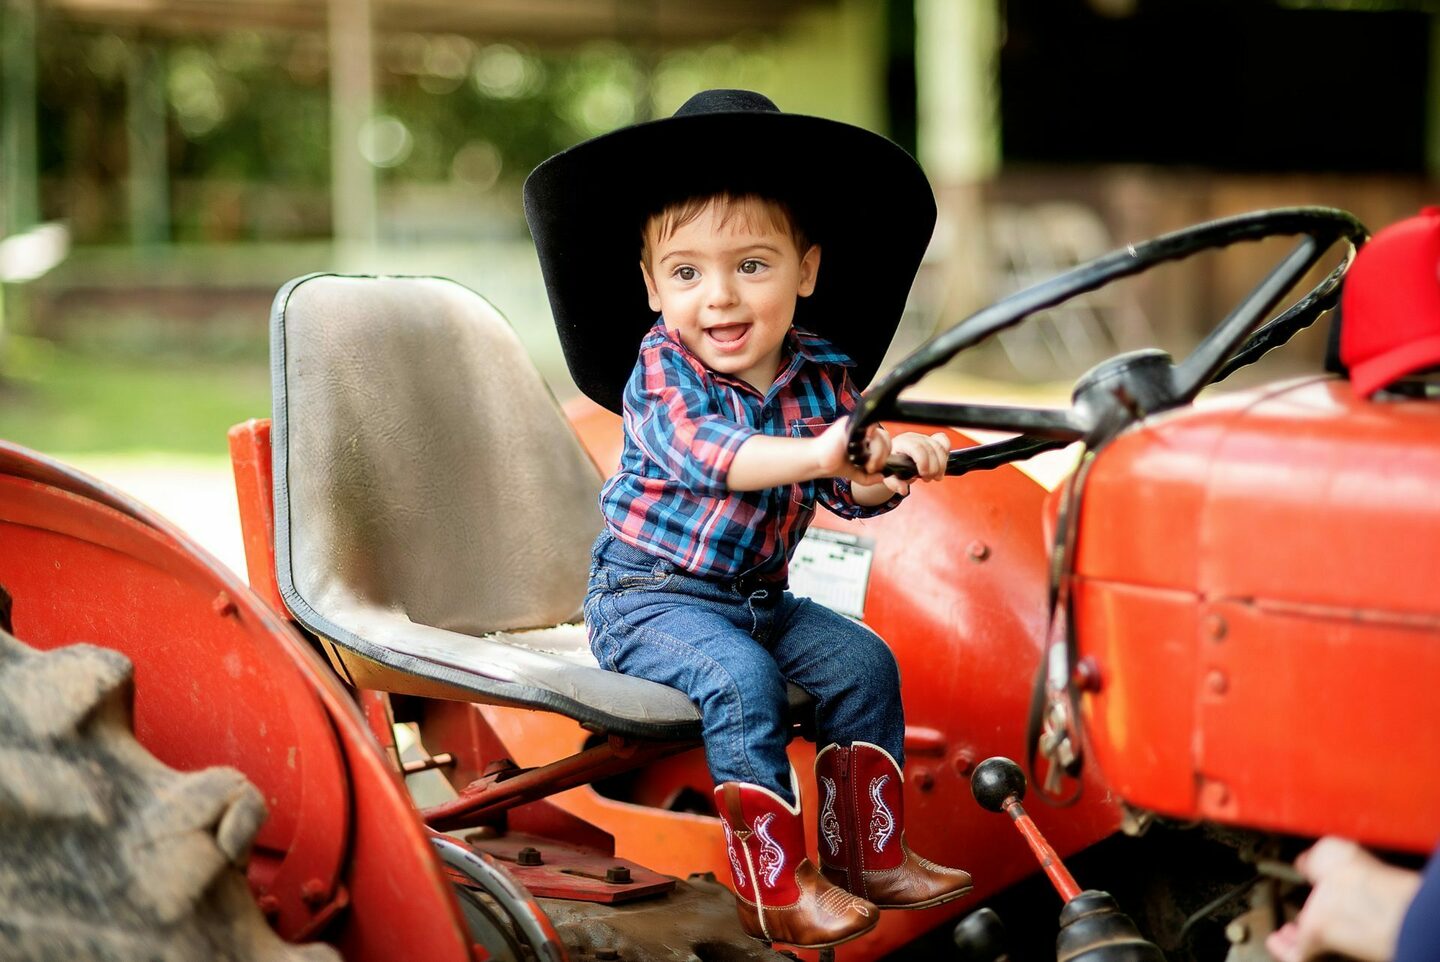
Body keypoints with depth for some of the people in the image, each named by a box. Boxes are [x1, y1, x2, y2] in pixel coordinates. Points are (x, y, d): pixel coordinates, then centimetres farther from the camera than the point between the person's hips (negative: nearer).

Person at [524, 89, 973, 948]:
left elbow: (847, 493, -4)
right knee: (740, 678, -27)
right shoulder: (660, 370, -16)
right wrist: (816, 454, -52)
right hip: (649, 598, -6)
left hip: (759, 595, 6)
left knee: (864, 662, -5)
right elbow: (703, 453, -36)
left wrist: (886, 468, -28)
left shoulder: (822, 373, 0)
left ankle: (870, 854, 5)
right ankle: (776, 886, -21)